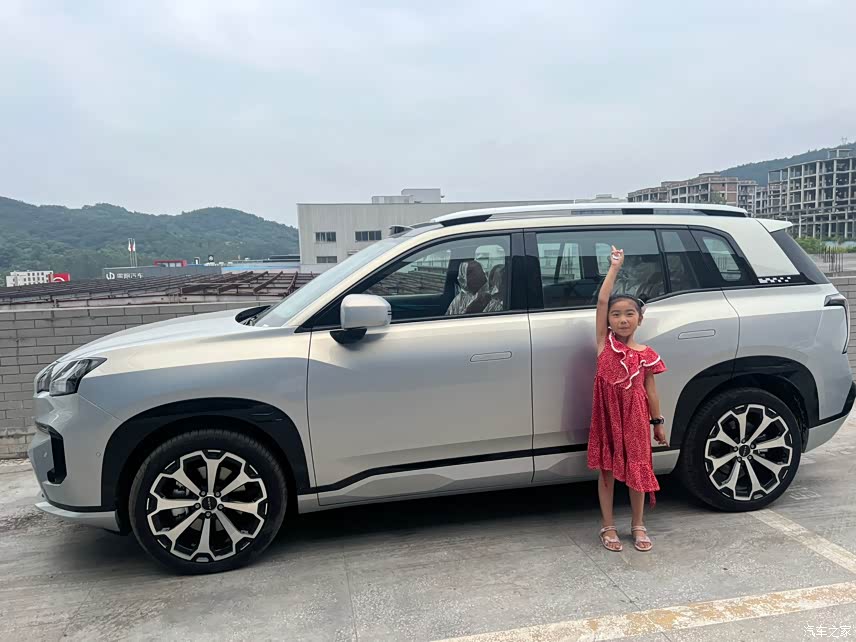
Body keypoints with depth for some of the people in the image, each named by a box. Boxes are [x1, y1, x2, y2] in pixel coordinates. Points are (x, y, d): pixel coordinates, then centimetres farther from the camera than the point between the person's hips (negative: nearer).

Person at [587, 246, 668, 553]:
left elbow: (650, 390, 7)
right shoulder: (605, 343, -4)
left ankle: (638, 525, 29)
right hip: (608, 414, -1)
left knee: (637, 469, 11)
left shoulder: (646, 354, -1)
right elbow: (602, 300, -12)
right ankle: (608, 527, 22)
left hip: (635, 416, 1)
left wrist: (658, 423, 10)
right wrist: (614, 267, -10)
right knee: (606, 470, 8)